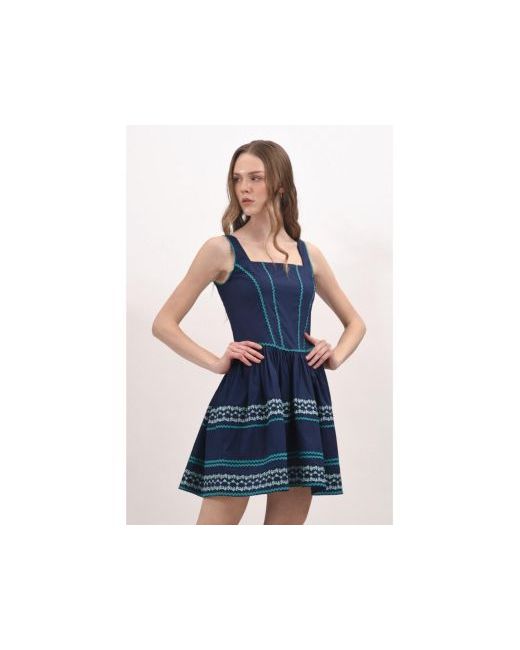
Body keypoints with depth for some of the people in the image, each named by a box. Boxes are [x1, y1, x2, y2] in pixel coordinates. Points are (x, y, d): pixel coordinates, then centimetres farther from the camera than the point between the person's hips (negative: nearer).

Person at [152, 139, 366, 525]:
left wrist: (336, 356, 6)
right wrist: (217, 363, -8)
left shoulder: (308, 254, 13)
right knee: (219, 518, -6)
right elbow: (164, 323, 2)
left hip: (304, 399, 4)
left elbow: (356, 322, 25)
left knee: (288, 522, 7)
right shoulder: (222, 249, 2)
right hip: (246, 397, -4)